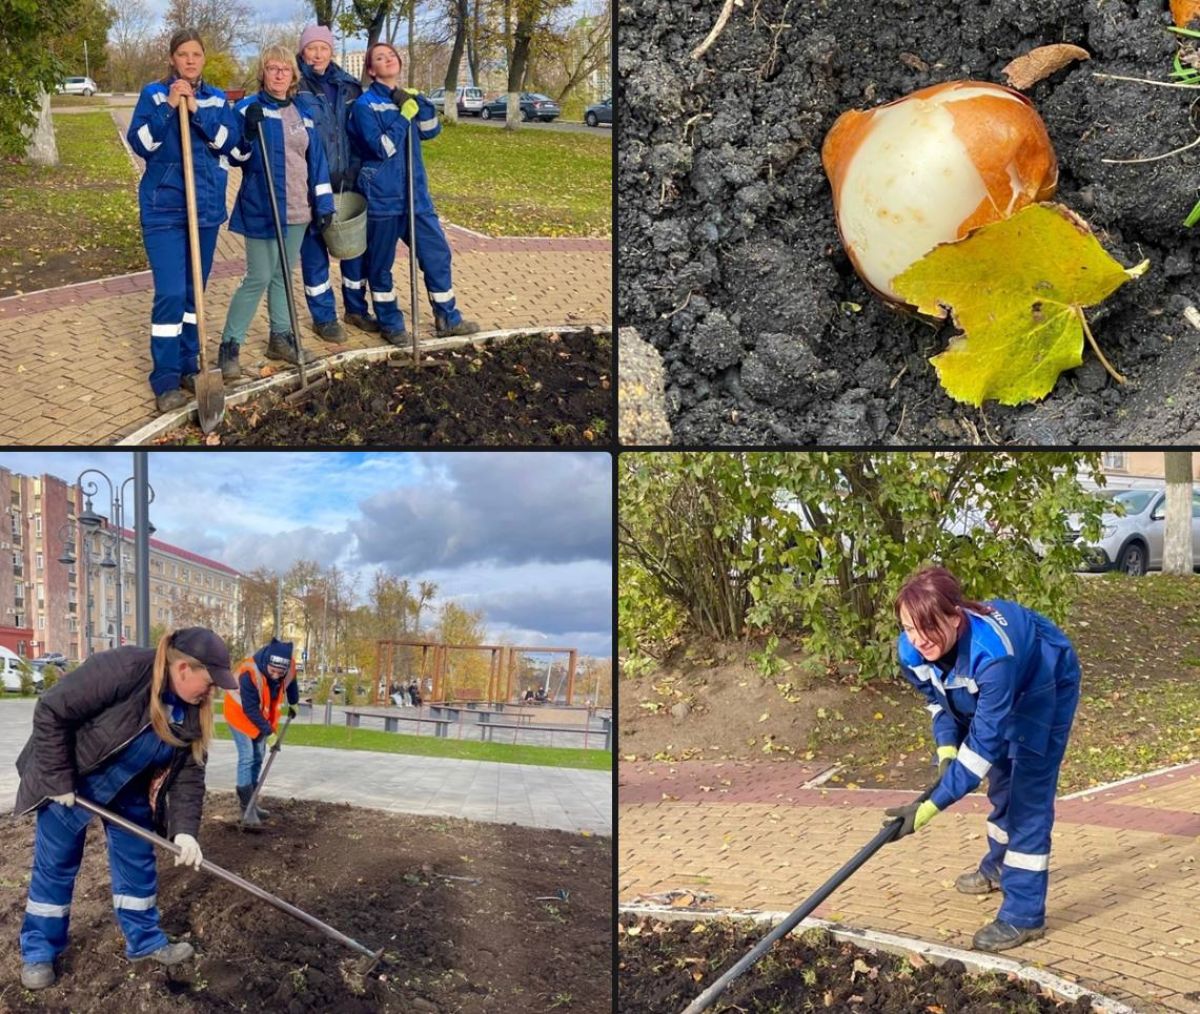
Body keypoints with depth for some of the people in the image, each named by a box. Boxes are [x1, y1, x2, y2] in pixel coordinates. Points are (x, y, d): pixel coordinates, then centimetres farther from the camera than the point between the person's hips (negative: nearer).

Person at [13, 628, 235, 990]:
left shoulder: (193, 709, -12)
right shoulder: (122, 669, -35)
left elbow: (189, 773, -7)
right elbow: (52, 711, -31)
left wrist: (185, 829, -19)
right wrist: (59, 780, -25)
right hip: (71, 779, -6)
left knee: (138, 862, 11)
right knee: (56, 865, 4)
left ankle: (145, 941, 25)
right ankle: (39, 952, 18)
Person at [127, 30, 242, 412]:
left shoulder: (217, 98, 8)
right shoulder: (154, 94, -1)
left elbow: (228, 140, -7)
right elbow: (139, 143, -12)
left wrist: (197, 109, -17)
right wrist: (168, 107, -19)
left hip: (206, 206, 4)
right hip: (164, 207, -4)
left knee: (194, 291, 12)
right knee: (170, 293, -11)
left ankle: (188, 367, 23)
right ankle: (166, 380, -6)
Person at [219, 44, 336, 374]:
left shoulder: (302, 111, 10)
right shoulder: (249, 108, -5)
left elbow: (316, 158, 11)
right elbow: (235, 156, -7)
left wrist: (324, 202, 6)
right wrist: (249, 131, -25)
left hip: (298, 210, 5)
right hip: (262, 209, -5)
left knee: (283, 275, 13)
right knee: (258, 278, -8)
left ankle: (280, 338, 23)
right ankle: (229, 346, -1)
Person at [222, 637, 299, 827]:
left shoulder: (289, 665, -21)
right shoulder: (249, 673, -39)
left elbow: (291, 682, 5)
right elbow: (250, 709, -30)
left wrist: (293, 703, 20)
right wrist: (268, 732, -26)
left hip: (261, 714, 7)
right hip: (240, 713, -6)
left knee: (258, 758, 10)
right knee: (247, 758, -12)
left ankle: (250, 803, 20)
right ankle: (246, 807, -9)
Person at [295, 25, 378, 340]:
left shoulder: (348, 86, 9)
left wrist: (358, 172, 7)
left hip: (346, 181, 4)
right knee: (314, 248, 3)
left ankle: (356, 309, 25)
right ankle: (323, 317, 13)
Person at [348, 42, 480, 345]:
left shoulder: (406, 97, 11)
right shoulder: (364, 105, -9)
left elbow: (431, 130, 1)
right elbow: (382, 148, -19)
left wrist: (418, 102, -12)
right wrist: (404, 115, -16)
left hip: (415, 194, 6)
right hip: (382, 197, -6)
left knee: (437, 253, 7)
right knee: (381, 263, 5)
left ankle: (447, 318, 19)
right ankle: (390, 324, 18)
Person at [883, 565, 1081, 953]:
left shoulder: (991, 652, -46)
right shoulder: (912, 651, -27)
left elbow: (984, 741, -42)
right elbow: (938, 699, -4)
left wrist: (930, 807, -44)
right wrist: (946, 751, -20)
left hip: (1045, 684, -7)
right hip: (1001, 689, 7)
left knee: (1028, 792, -12)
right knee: (1001, 781, 22)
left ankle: (1024, 916, -7)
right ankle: (999, 867, 46)